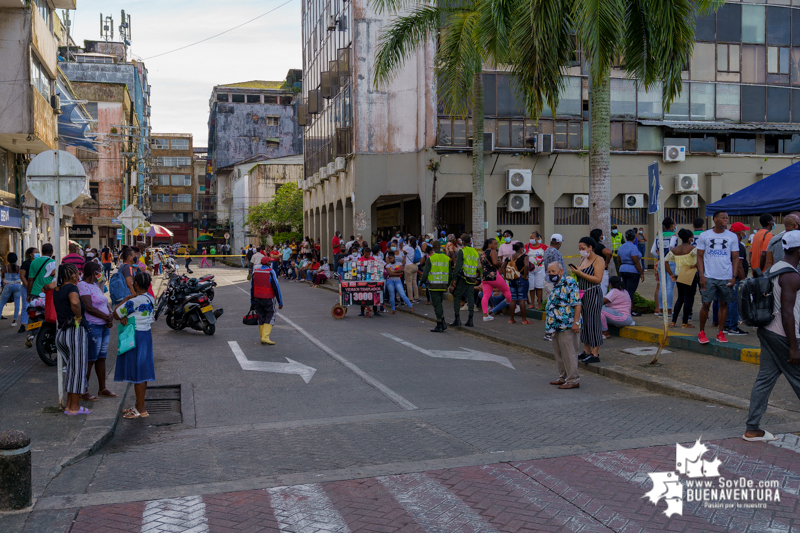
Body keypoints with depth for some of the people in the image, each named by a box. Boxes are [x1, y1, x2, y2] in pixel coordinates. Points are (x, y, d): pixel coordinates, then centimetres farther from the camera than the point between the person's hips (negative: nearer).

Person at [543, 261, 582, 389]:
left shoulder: (569, 283, -12)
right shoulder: (556, 286, 18)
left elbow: (577, 303, -17)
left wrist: (576, 322, -22)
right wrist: (550, 323, 22)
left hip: (566, 326, -10)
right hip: (556, 326, 10)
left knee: (568, 353, -6)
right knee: (558, 352, 15)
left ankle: (573, 380, -1)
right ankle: (563, 377, 26)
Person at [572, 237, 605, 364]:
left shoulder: (598, 260, -9)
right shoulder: (583, 259, 15)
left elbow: (598, 279, -19)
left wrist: (580, 273, -20)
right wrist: (575, 272, 0)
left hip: (593, 295, -8)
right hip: (582, 294, 8)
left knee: (593, 322, -6)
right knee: (583, 322, 10)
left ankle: (595, 354, -2)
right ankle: (586, 351, 19)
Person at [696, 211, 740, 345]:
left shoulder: (732, 237, 5)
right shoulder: (704, 236, 2)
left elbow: (735, 258, 7)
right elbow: (700, 256, 4)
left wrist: (734, 276, -2)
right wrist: (701, 275, -5)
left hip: (726, 277, 2)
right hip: (709, 277, -2)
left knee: (724, 303, 5)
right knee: (706, 303, -5)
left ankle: (721, 333, 15)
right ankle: (701, 332, 8)